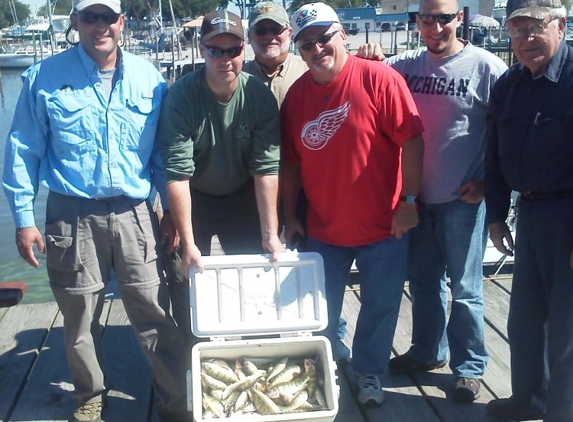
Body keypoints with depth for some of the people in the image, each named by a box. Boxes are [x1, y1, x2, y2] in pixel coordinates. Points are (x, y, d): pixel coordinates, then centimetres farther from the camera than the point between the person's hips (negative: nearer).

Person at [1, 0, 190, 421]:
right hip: (72, 219, 0)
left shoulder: (149, 79, 4)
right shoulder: (44, 77, -1)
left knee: (156, 317, 3)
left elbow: (162, 152, 10)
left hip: (135, 215, 1)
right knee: (80, 322, 13)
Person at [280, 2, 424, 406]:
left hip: (382, 225, -3)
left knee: (381, 305, 10)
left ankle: (369, 372, 34)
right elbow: (290, 160, 5)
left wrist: (409, 200, -14)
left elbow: (412, 140, -13)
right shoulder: (297, 94, 0)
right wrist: (290, 215, 5)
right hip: (323, 228, 3)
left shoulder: (379, 79, -13)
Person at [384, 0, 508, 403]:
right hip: (416, 195, 5)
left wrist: (489, 181, -8)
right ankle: (428, 351, 36)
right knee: (423, 279, 18)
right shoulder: (406, 64, 3)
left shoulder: (486, 67, -9)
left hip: (462, 199, -5)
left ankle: (469, 366, 22)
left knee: (465, 288, 5)